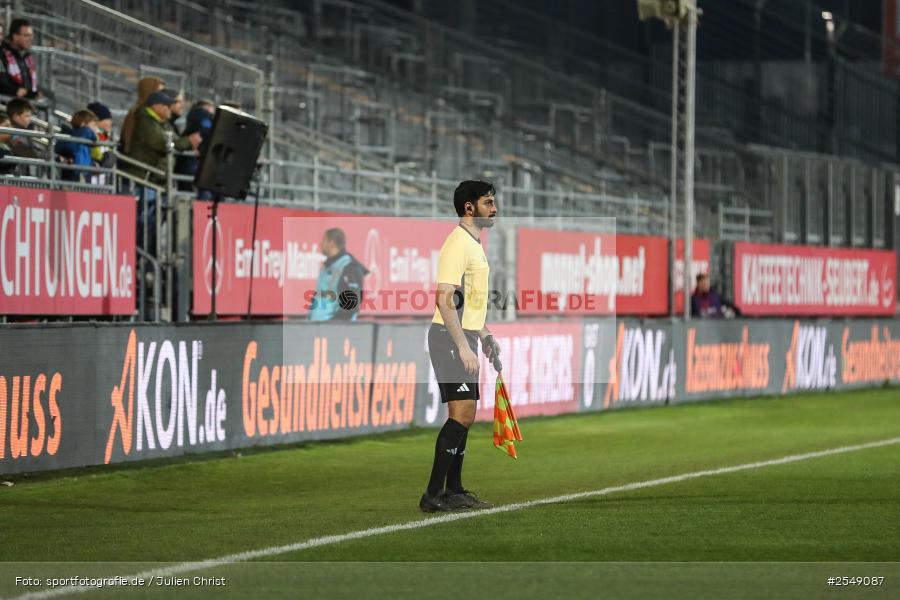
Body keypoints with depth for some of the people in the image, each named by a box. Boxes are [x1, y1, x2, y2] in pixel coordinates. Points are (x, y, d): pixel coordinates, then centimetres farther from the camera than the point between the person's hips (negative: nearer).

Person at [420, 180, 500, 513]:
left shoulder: (474, 244, 18)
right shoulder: (458, 243, -15)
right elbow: (445, 300, -22)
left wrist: (485, 336, 24)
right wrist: (463, 347, -25)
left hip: (465, 339, 10)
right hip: (450, 337, -10)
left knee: (463, 415, 11)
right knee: (462, 413, -15)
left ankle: (453, 490, 17)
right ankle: (433, 494, -15)